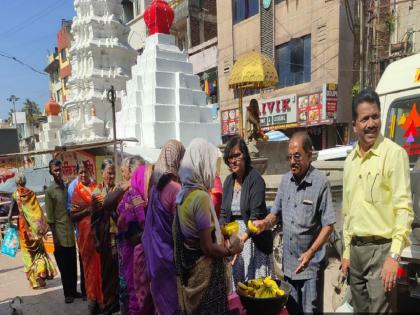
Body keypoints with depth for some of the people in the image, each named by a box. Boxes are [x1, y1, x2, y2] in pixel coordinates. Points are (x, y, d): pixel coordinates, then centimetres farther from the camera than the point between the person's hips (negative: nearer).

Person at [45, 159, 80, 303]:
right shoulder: (50, 191, -9)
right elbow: (50, 218, -9)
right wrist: (55, 238, -10)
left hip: (71, 233, 5)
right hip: (60, 234, -4)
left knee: (73, 265, 14)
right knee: (64, 267, 7)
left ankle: (74, 290, 28)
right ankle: (67, 293, 21)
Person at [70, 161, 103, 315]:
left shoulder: (96, 187, 8)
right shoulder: (76, 192, 1)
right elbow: (72, 216, -2)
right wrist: (87, 210, -16)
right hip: (85, 233, -2)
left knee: (101, 263, 5)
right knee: (90, 264, 5)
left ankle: (102, 297, 20)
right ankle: (92, 298, 20)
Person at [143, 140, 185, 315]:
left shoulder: (156, 185, 3)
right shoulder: (175, 188, -22)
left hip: (155, 249, 7)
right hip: (169, 250, -7)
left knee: (161, 295, 21)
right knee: (173, 300, 9)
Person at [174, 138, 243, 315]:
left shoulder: (183, 194, 1)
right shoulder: (201, 197, -24)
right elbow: (208, 247, -22)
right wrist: (231, 250, -6)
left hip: (188, 268, 8)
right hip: (205, 271, -8)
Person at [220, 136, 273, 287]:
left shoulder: (255, 179, -13)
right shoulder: (228, 181, 6)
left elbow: (256, 215, -19)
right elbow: (224, 212, 8)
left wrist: (242, 239, -29)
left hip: (254, 236, -5)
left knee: (256, 280, 1)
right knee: (236, 278, 9)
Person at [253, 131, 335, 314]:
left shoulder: (320, 183, -15)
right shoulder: (285, 180, 3)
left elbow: (328, 225, -14)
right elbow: (276, 214, 11)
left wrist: (310, 253, -22)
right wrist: (264, 223, -9)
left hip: (311, 264, -5)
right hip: (288, 262, 5)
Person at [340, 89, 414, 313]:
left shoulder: (394, 153, -10)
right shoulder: (350, 161, 10)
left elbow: (404, 208, -14)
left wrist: (394, 255, -19)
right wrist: (347, 252, 15)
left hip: (381, 249, -6)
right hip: (356, 250, 7)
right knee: (360, 309, 18)